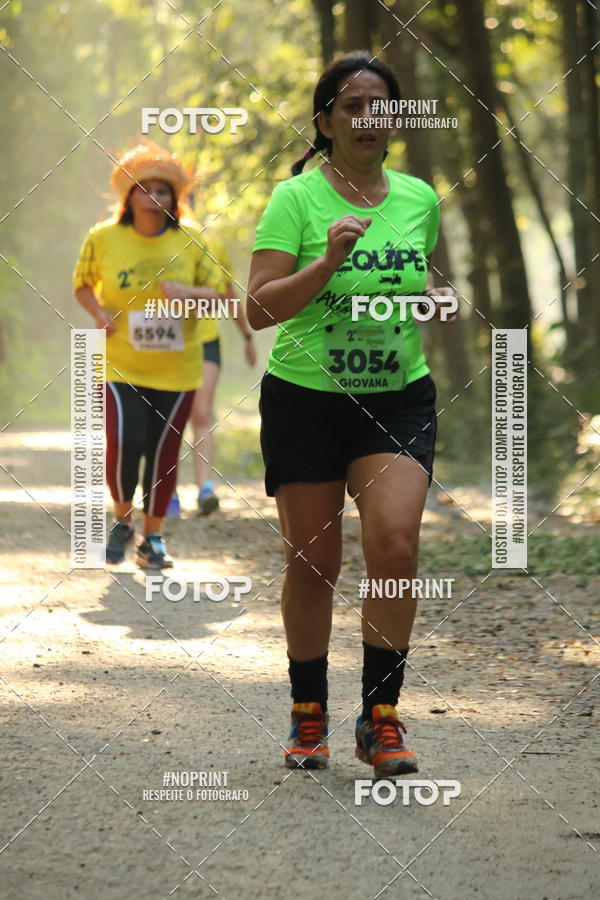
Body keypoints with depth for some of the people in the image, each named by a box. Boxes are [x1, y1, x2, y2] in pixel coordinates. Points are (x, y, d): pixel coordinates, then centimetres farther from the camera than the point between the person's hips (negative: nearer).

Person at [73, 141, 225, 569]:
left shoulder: (189, 240, -2)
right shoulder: (103, 238, -3)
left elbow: (220, 292, 2)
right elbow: (82, 284, 12)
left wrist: (188, 293, -18)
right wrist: (99, 312, -8)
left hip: (176, 369, 1)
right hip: (120, 366, -1)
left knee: (164, 453, 2)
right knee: (124, 443, -17)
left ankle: (153, 538, 20)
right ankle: (122, 521, 10)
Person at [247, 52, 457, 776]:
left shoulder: (419, 199, 5)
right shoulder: (296, 198, -7)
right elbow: (259, 309, -16)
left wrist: (436, 300, 7)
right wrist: (328, 261, -26)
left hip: (399, 399, 2)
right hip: (303, 399, -2)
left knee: (395, 543, -17)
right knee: (311, 562, 4)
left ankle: (381, 718, -7)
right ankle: (308, 717, 23)